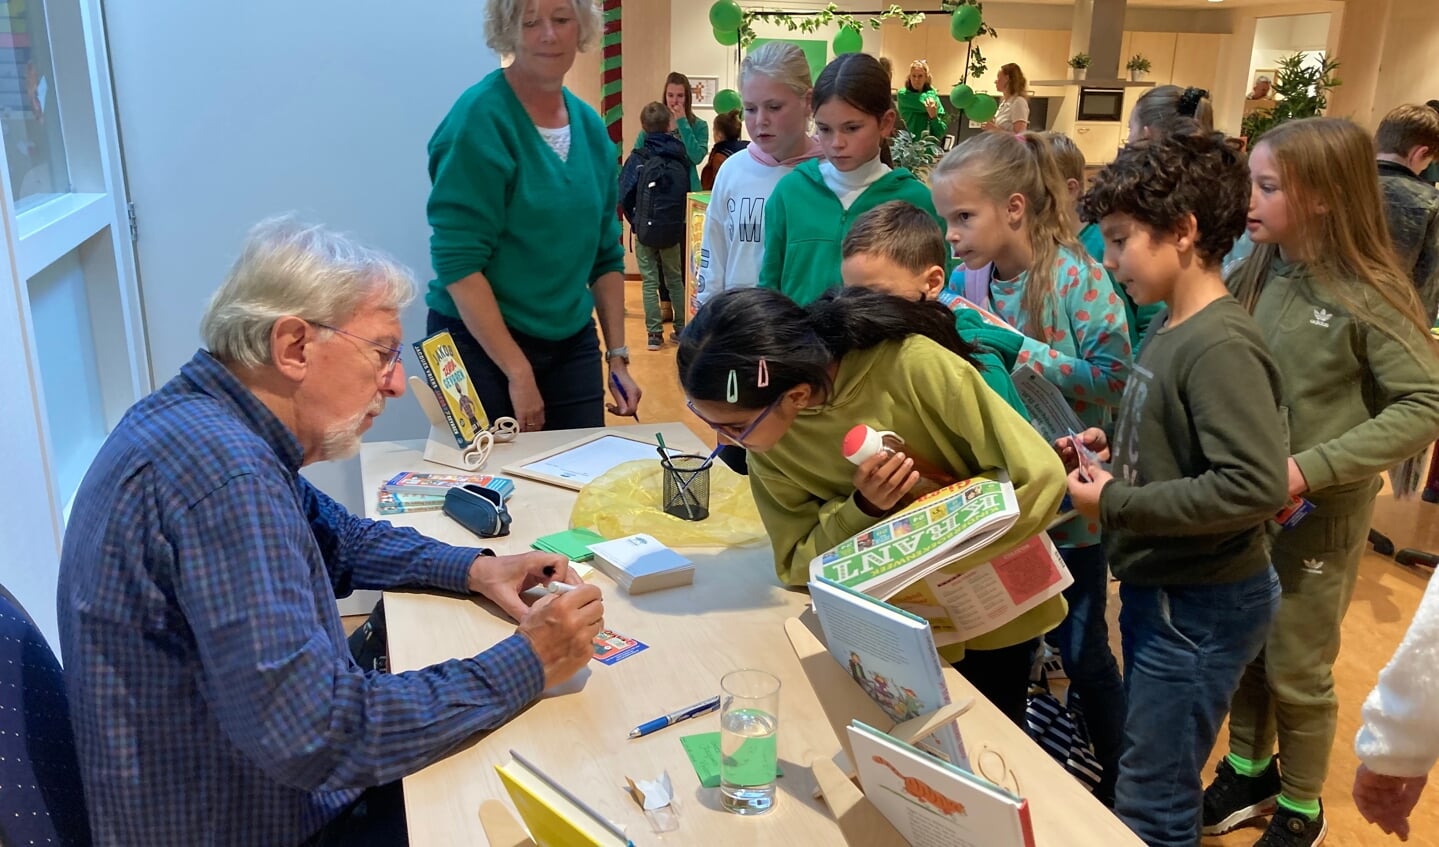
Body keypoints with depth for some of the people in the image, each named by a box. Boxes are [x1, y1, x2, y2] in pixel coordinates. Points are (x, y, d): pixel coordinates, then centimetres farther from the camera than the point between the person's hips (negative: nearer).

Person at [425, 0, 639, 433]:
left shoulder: (590, 126, 6)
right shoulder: (480, 119, -13)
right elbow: (458, 261, -18)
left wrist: (617, 355, 6)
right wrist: (518, 371, -20)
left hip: (573, 344, 6)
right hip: (480, 345, -5)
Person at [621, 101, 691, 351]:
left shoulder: (638, 158, -11)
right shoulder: (681, 156, -2)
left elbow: (623, 196, -12)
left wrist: (635, 220, 3)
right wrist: (677, 219, 13)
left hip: (646, 229, -3)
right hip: (674, 229, 3)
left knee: (650, 281, 5)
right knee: (675, 278, 17)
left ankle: (655, 333, 3)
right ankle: (681, 328, 21)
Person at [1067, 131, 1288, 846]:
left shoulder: (1221, 346, -23)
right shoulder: (1170, 327, 4)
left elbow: (1256, 486, -30)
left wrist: (1114, 502, -23)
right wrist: (1115, 447, 0)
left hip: (1202, 607, -9)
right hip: (1156, 588, 9)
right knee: (1149, 781, 26)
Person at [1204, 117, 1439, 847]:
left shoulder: (1368, 297, -17)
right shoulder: (1256, 275, -1)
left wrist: (1312, 469, -25)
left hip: (1317, 515, -5)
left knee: (1297, 670, 10)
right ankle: (1250, 771, 41)